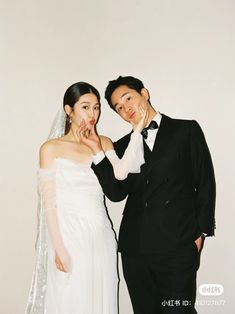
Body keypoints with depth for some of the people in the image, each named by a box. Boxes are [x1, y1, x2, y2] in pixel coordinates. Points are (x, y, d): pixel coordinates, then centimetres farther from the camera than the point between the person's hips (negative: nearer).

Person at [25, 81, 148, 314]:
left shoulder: (104, 143, 7)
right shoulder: (51, 148, -3)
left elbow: (120, 172, -14)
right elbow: (49, 202, -6)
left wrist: (137, 131, -17)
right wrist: (59, 248, -10)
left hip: (100, 235, 4)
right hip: (68, 236, -3)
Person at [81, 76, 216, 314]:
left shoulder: (187, 130, 5)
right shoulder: (123, 146, 13)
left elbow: (205, 182, 4)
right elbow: (116, 193, 1)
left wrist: (200, 232, 0)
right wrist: (97, 151, -7)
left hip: (178, 247, -3)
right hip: (135, 249, 3)